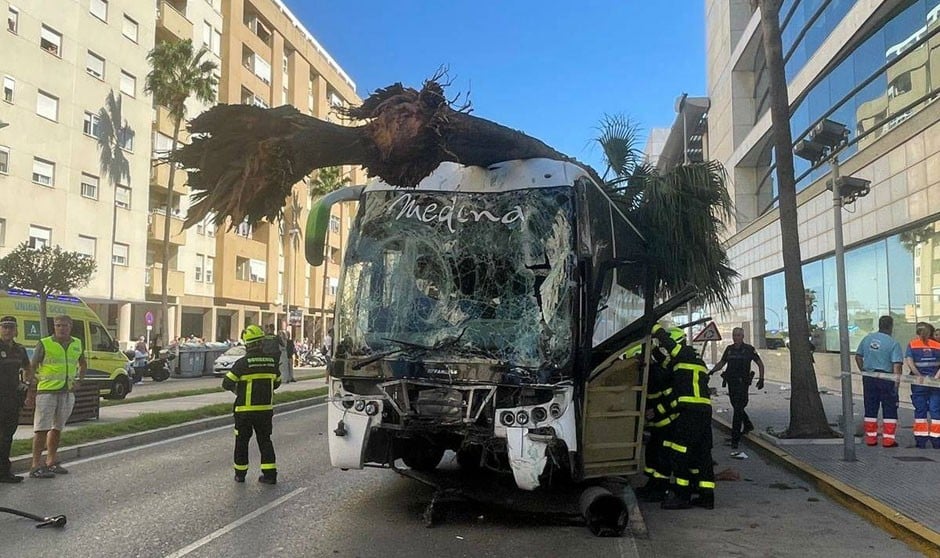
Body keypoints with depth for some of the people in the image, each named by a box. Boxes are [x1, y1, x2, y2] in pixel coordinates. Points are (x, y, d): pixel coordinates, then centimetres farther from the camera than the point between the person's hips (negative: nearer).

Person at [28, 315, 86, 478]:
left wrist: (80, 380, 14)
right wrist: (31, 392, -7)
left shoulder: (77, 344, 10)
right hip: (47, 391, -5)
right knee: (42, 428, -5)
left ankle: (51, 462, 21)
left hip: (67, 392, 5)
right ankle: (36, 465, -1)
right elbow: (33, 368, -3)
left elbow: (82, 363, 27)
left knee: (57, 428, 12)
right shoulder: (44, 344, -4)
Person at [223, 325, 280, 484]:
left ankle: (240, 473, 22)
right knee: (265, 440, 12)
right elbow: (277, 383, 14)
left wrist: (235, 389, 12)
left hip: (245, 410, -3)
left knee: (242, 441, 13)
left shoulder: (242, 363, -14)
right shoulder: (271, 361, 1)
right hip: (266, 409, 4)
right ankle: (270, 474, 8)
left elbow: (227, 383, -9)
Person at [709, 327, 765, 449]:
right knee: (737, 407, 17)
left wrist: (761, 378, -2)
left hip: (742, 383, -5)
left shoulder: (749, 349, -2)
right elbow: (721, 363, 18)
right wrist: (712, 370, 0)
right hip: (731, 382, 5)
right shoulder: (729, 349, 10)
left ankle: (735, 439, -9)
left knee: (738, 409, -10)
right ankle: (748, 425, 44)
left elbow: (760, 363, 6)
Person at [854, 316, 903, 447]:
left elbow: (858, 356, 12)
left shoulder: (867, 338, 5)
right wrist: (897, 381, -13)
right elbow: (896, 364, -16)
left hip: (868, 378, 5)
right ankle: (888, 439, 5)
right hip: (886, 379, -5)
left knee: (870, 409, 11)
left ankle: (871, 438, 16)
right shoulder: (893, 343, -11)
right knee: (889, 410, 6)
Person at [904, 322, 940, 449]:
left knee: (920, 411, 7)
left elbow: (909, 362, -14)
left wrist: (919, 376, -10)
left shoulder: (912, 345, -1)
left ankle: (921, 440, 8)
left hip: (919, 384, 0)